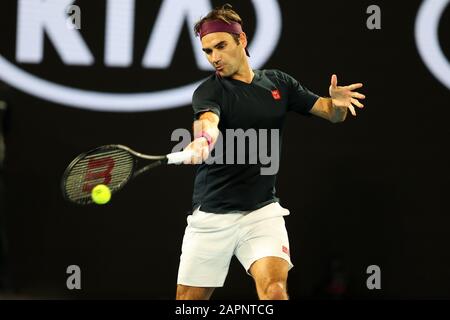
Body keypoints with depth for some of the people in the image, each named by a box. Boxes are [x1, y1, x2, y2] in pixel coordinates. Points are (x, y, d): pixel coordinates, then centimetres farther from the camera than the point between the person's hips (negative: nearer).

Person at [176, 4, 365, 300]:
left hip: (262, 211, 2)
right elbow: (208, 120, -30)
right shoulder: (209, 91, -8)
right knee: (189, 298, 3)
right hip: (211, 216, -2)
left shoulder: (279, 83, 6)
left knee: (275, 289, -21)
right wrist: (203, 140, -55)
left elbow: (332, 114, 8)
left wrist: (337, 103, -17)